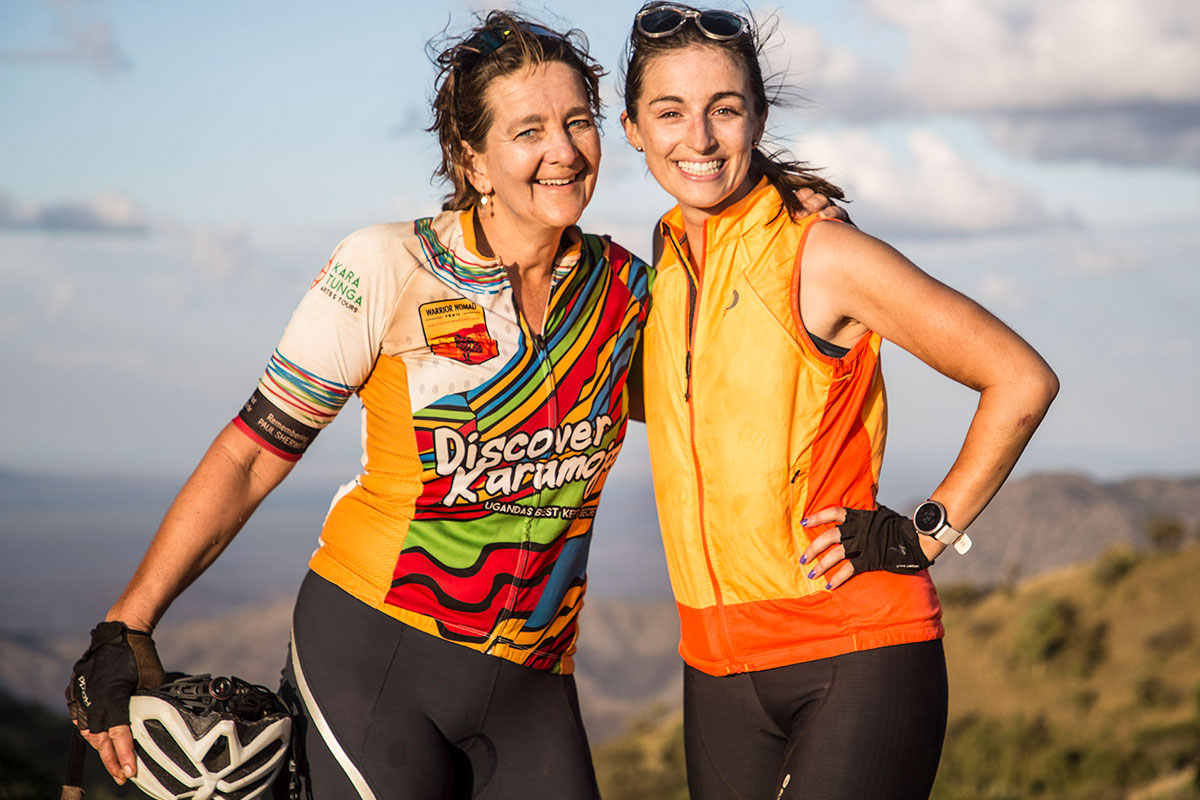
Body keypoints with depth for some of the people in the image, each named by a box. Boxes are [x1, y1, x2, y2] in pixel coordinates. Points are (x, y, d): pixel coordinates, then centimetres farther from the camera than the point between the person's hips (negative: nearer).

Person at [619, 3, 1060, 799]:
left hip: (859, 653, -6)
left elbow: (1022, 380, -8)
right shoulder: (663, 264, 9)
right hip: (719, 671, 6)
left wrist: (927, 534, -7)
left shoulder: (822, 257, -10)